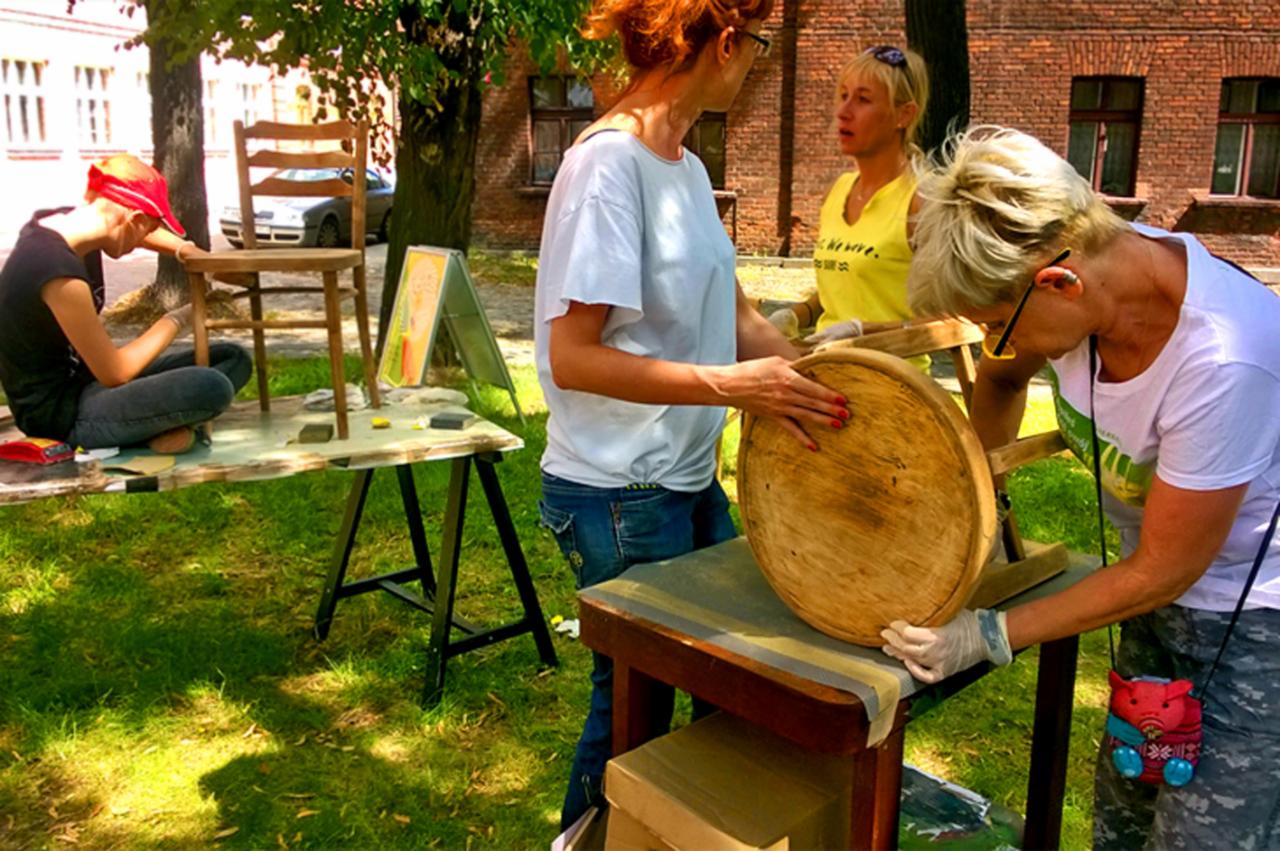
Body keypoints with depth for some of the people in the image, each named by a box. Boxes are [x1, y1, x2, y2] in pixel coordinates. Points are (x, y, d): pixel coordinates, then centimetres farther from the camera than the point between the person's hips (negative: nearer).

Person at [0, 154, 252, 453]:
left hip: (85, 376, 11)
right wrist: (175, 321, -7)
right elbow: (114, 373, -20)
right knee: (211, 389, -33)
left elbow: (131, 227, 22)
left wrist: (185, 250, 3)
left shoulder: (66, 219, -2)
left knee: (233, 359, 6)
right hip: (58, 410, -11)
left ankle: (156, 424, -12)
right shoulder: (60, 273, -28)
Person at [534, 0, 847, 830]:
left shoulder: (688, 166, 6)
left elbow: (732, 309, 11)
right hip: (619, 497, -9)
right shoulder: (608, 162, -20)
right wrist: (732, 386, -27)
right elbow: (574, 358, -23)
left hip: (688, 481, 9)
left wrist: (810, 381, -2)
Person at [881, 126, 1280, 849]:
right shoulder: (1082, 269, -15)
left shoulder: (1220, 360, -34)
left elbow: (1160, 571, -22)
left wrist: (991, 636, -19)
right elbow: (1003, 373, 10)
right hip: (1166, 602, 7)